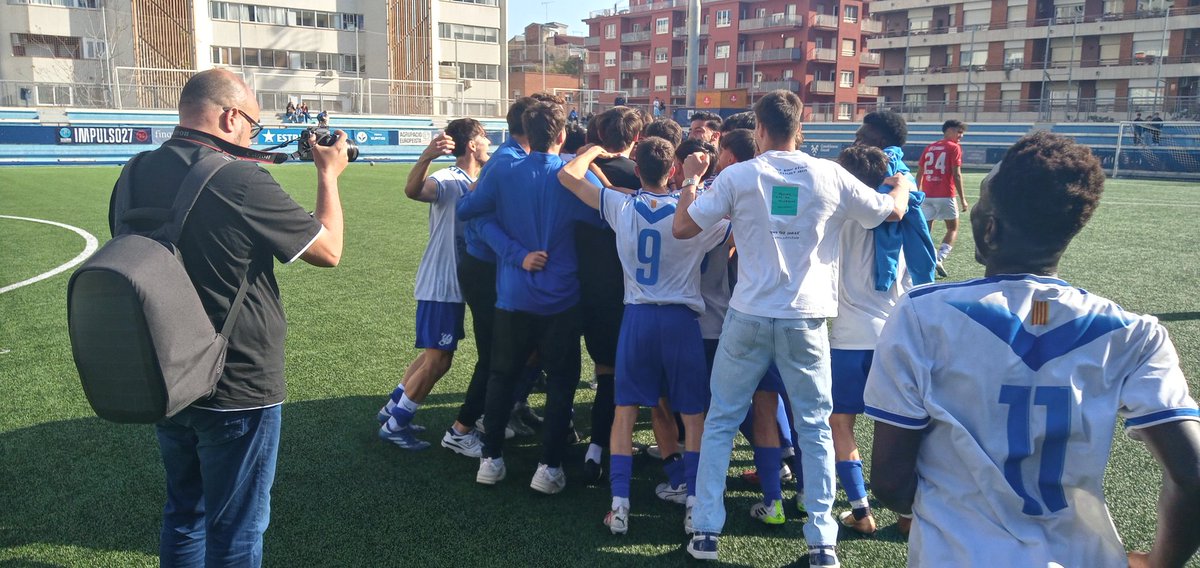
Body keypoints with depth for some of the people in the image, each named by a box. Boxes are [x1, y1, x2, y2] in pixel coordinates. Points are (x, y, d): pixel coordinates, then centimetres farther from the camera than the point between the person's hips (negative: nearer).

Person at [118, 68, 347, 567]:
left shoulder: (137, 175, -2)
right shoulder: (241, 181, -23)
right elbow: (329, 249, -14)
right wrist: (329, 174, 1)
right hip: (238, 393, -7)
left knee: (183, 513, 24)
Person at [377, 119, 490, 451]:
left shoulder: (476, 183, 11)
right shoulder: (447, 180, -18)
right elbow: (413, 191, -41)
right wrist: (427, 156, -57)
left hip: (456, 283, 9)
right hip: (441, 284, -9)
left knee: (435, 354, 19)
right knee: (437, 360, -5)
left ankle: (395, 407, 33)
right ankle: (395, 425, 9)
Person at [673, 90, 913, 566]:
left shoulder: (737, 176, -5)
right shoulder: (830, 175, -2)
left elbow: (682, 228, -1)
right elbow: (894, 211, 11)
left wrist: (689, 181, 16)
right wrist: (901, 183, 34)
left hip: (748, 316, 0)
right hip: (806, 318, 1)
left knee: (720, 421, 13)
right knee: (815, 428, 12)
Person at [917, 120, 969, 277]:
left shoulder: (929, 148, 14)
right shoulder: (954, 148, -2)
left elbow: (919, 173, 13)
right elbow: (956, 175, -9)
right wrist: (962, 199, -7)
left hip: (927, 195, 4)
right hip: (945, 196, -4)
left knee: (926, 230, 8)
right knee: (953, 229, 9)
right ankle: (940, 259, -8)